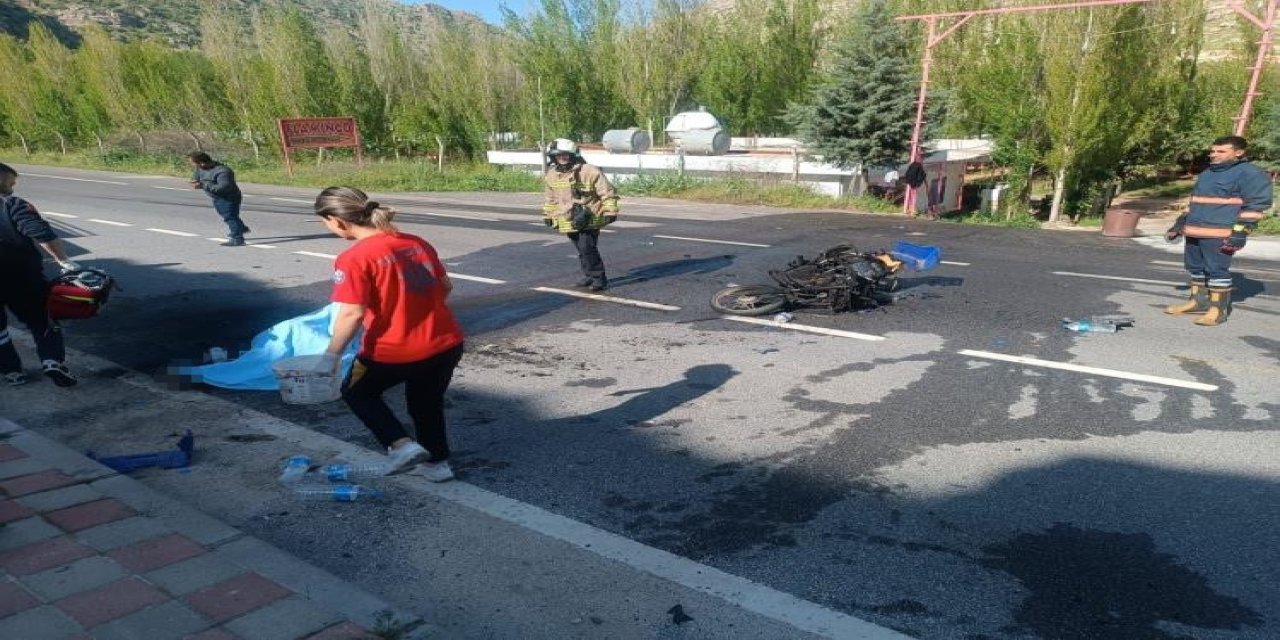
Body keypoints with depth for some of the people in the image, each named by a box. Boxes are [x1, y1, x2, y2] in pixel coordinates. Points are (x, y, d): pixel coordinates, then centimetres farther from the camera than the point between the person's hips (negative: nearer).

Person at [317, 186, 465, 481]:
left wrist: (332, 354, -8)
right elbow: (445, 287, 12)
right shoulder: (417, 243, 5)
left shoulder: (354, 259, -14)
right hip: (447, 344, 6)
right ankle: (437, 462, 39)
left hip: (394, 352, -6)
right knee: (427, 402, 28)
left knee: (357, 392, 23)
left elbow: (352, 314, -19)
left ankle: (402, 445, 12)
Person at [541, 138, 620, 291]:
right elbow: (551, 198, 23)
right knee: (582, 250, 14)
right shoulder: (552, 175, 6)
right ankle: (589, 275, 29)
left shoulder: (590, 171, -13)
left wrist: (610, 212, -13)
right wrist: (548, 214, 26)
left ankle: (599, 278, -3)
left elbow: (608, 192, -10)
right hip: (568, 220, 6)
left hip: (590, 219, -6)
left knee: (588, 248, -13)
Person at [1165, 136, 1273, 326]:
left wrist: (1239, 232, -19)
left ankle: (1218, 310, -2)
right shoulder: (1207, 174, 20)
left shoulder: (1250, 174, -6)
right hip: (1195, 232, 8)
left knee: (1217, 270, -7)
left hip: (1219, 234, -8)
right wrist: (1180, 223, 26)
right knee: (1196, 267, 13)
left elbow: (1257, 205, -11)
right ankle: (1198, 301, 23)